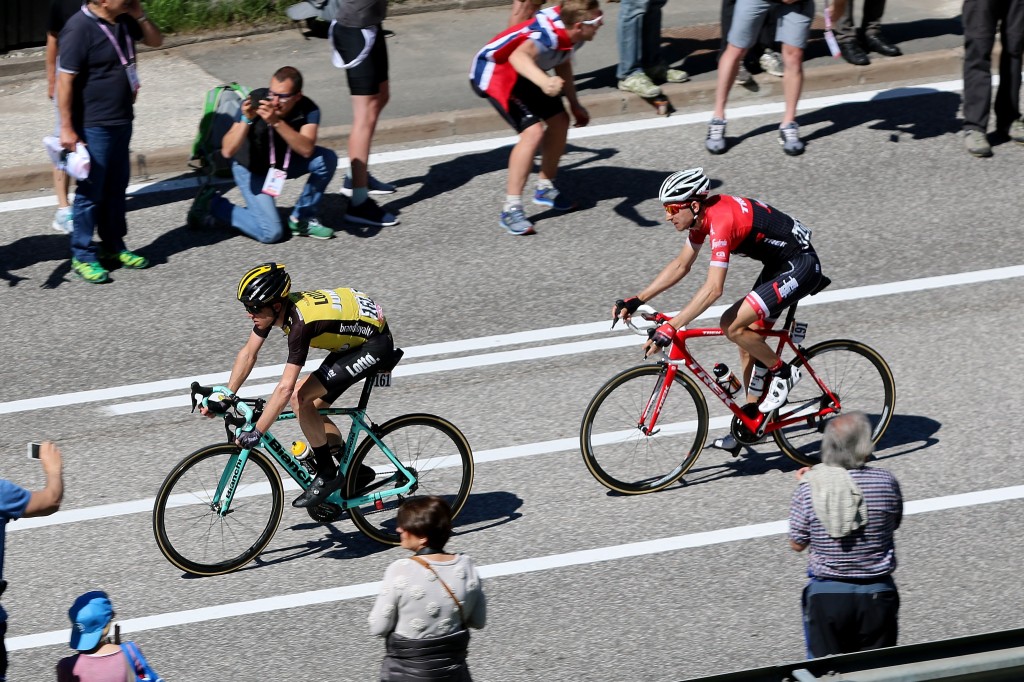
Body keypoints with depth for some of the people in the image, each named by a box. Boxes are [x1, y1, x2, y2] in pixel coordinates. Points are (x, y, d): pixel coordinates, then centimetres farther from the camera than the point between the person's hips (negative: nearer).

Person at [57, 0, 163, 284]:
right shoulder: (79, 28, -20)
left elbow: (155, 40, 18)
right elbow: (65, 80, -20)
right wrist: (67, 128, -21)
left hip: (122, 121, 8)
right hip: (93, 126, -8)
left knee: (116, 187, 17)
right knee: (91, 192, -1)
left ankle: (113, 246, 30)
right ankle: (82, 256, 8)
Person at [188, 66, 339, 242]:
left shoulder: (308, 109, -23)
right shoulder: (256, 101, -29)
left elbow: (306, 150, -40)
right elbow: (227, 152, -33)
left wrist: (276, 122, -51)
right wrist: (246, 120, -48)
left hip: (285, 162, 4)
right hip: (251, 169, -4)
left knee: (327, 159, -20)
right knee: (270, 233, -17)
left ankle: (302, 219, -2)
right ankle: (213, 204, 4)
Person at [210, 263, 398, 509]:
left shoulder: (301, 322, -33)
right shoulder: (273, 306, -8)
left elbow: (285, 388, -35)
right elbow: (248, 353, 4)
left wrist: (256, 433, -33)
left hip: (375, 345, -10)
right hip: (354, 340, 10)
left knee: (300, 397, -18)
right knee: (311, 407, 7)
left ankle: (327, 475, -7)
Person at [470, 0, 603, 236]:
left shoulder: (572, 33, -12)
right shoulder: (548, 35, -39)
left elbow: (563, 63, 11)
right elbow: (518, 57, -60)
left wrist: (574, 104, 13)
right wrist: (544, 82, -78)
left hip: (525, 73, 9)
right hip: (495, 73, -9)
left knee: (560, 121, 12)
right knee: (533, 130, -22)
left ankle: (545, 189, 34)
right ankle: (511, 209, -15)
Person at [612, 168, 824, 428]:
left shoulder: (721, 221, -29)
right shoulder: (703, 214, -1)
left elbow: (713, 288, -36)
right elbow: (681, 265, 11)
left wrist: (670, 328, -39)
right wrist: (636, 301, 5)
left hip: (801, 267, -10)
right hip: (778, 265, 10)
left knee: (732, 326, -19)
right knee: (748, 344, 10)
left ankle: (782, 372, 2)